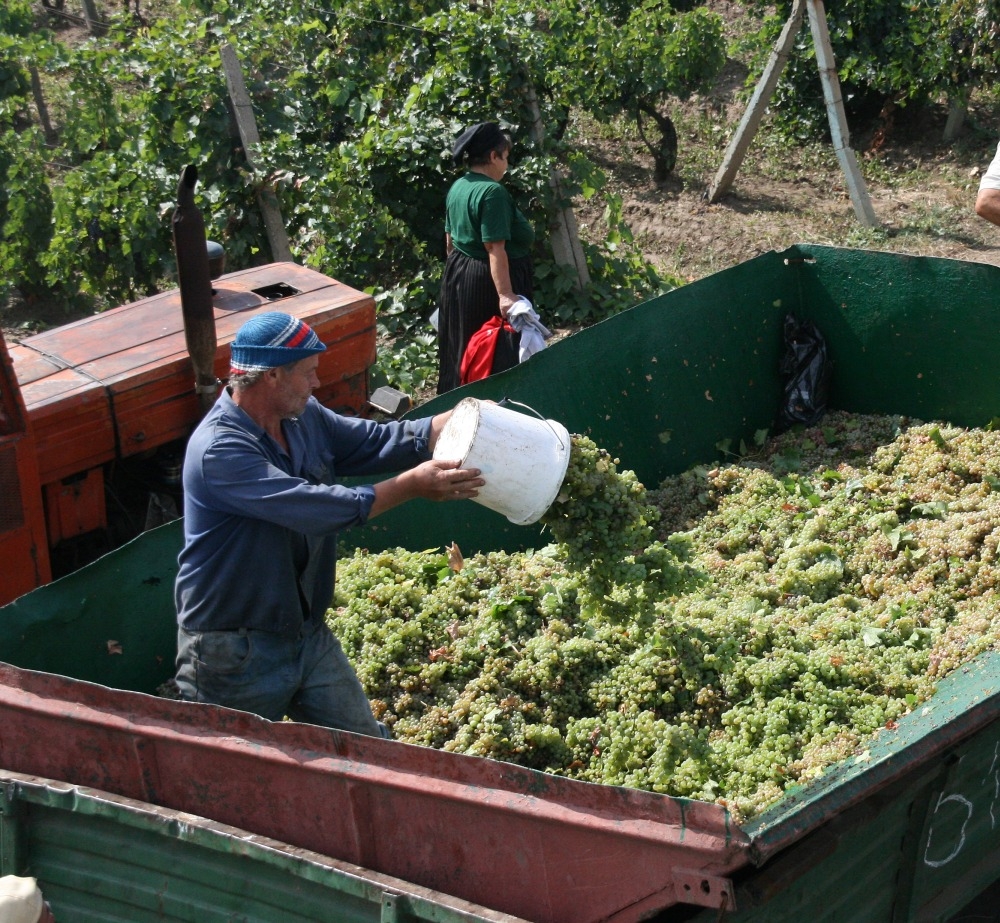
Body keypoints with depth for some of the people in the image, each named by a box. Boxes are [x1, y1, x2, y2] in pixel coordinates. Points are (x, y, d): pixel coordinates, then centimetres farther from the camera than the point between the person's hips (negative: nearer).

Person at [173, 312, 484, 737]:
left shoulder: (304, 418, 2)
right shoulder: (219, 450, -26)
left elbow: (380, 441, 5)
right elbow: (320, 508, -30)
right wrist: (413, 486, -24)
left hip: (307, 634, 8)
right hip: (235, 653, -8)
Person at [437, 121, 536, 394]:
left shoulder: (458, 187, 6)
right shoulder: (492, 192, -20)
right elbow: (495, 248, -27)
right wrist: (505, 294, -31)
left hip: (458, 273, 9)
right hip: (486, 281, -9)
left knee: (462, 348, 18)